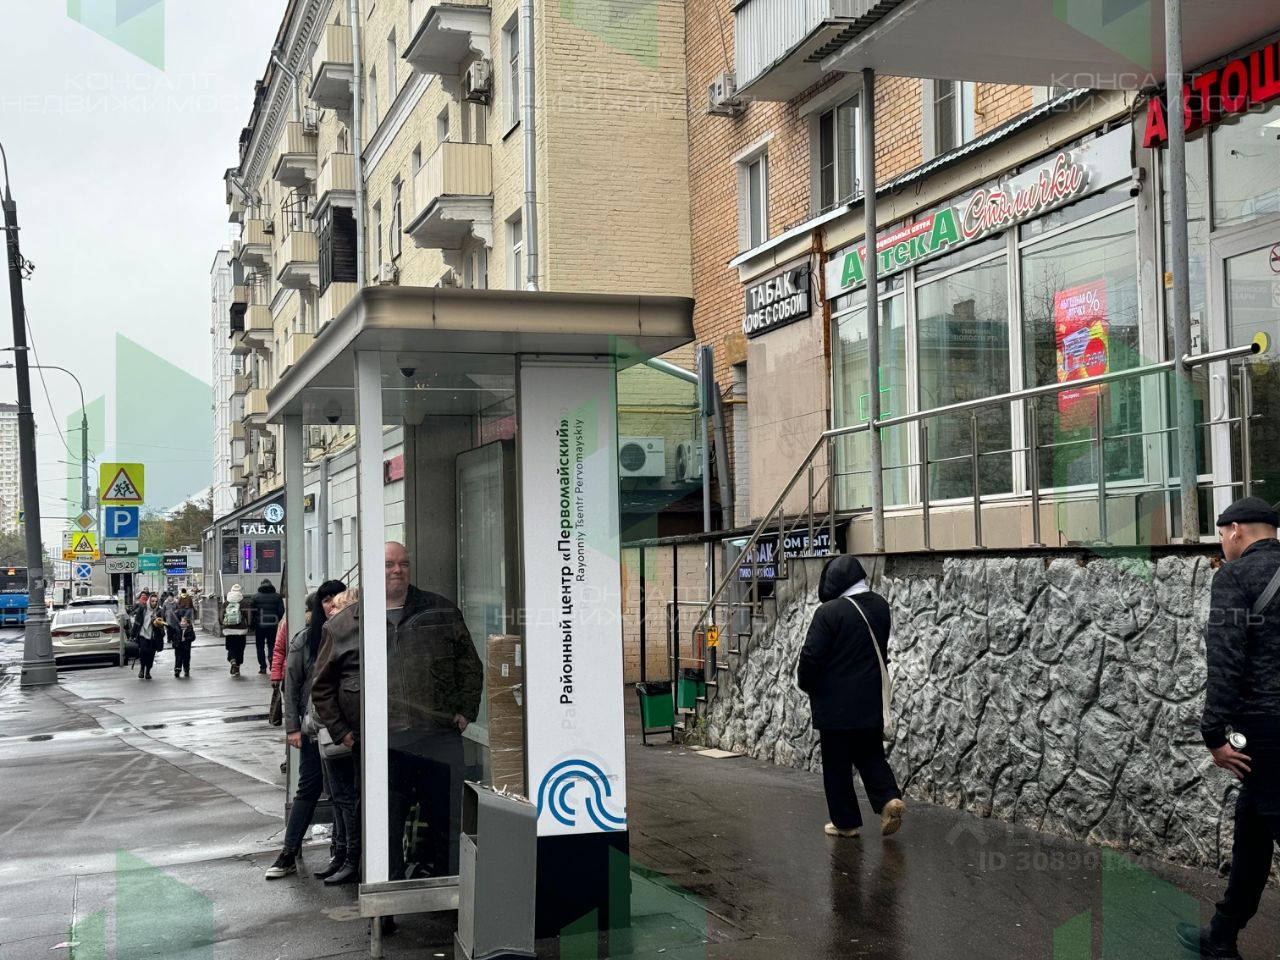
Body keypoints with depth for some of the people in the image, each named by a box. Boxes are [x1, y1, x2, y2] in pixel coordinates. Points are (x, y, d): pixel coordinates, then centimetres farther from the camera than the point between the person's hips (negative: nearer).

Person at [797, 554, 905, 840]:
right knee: (870, 755, 17)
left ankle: (846, 821, 12)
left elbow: (811, 655, -16)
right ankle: (889, 798, -3)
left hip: (836, 702, -5)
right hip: (871, 701, 6)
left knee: (837, 765, 7)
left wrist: (805, 683, 1)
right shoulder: (880, 606, 2)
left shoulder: (829, 612, -19)